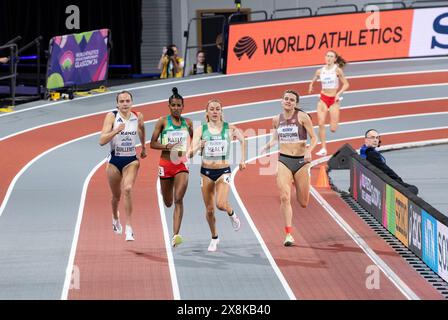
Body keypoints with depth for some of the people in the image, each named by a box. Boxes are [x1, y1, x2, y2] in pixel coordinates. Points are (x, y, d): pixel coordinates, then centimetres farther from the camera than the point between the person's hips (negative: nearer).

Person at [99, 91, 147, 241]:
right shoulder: (112, 116, -10)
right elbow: (102, 141, -18)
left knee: (127, 189, -23)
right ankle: (115, 218, 48)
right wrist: (116, 130, -29)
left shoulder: (138, 116, -2)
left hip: (131, 160, 0)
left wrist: (143, 148, 26)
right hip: (114, 160, 0)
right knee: (116, 195, 14)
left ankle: (129, 228, -22)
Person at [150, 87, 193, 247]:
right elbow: (152, 143, -2)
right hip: (166, 163, 0)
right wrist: (167, 146, -19)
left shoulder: (187, 123, 5)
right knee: (168, 203, 12)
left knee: (178, 200, -16)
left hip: (182, 165, 0)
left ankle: (175, 236, -21)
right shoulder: (163, 122, -2)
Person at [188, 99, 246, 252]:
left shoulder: (229, 129, -4)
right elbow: (191, 153, -13)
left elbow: (242, 140, 16)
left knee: (221, 204, -21)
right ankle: (214, 238, 28)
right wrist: (198, 146, -34)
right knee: (209, 209, 6)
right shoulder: (200, 130, -5)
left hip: (223, 172, -1)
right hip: (206, 172, 1)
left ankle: (232, 214, 15)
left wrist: (243, 159, 12)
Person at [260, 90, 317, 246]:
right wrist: (266, 147, 2)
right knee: (285, 197, -18)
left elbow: (314, 138, -4)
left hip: (301, 161, -1)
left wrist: (309, 150, -22)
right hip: (283, 160, 1)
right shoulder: (276, 119, 6)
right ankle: (288, 233, -14)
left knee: (303, 203, 9)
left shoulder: (302, 117, -6)